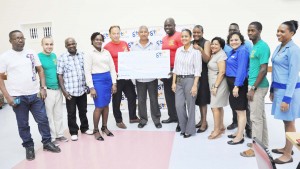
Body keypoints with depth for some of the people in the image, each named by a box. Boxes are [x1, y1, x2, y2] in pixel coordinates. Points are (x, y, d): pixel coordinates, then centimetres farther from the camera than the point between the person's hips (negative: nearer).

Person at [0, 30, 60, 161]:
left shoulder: (31, 53, 5)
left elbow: (40, 70, 10)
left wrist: (43, 88, 1)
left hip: (35, 94, 2)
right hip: (18, 97, -2)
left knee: (43, 119, 9)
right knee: (23, 124, 9)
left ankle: (47, 142, 25)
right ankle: (29, 147, 25)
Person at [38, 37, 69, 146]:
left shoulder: (54, 55, 9)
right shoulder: (38, 57, -10)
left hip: (58, 89, 6)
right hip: (47, 90, -6)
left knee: (58, 114, 14)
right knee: (49, 115, 3)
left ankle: (59, 134, 27)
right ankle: (51, 138, 14)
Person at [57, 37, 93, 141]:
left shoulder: (82, 56, 5)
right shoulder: (62, 58, -3)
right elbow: (60, 75, -4)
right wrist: (63, 90, -9)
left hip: (82, 89, 3)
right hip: (70, 91, -3)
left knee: (83, 111, 15)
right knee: (71, 113, 7)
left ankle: (84, 128, 33)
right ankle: (73, 132, 20)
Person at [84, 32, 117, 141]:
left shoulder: (106, 52, 10)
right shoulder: (89, 54, -2)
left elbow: (112, 68, 9)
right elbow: (87, 72, -7)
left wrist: (114, 83, 3)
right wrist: (91, 87, -12)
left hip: (108, 79, 5)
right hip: (97, 80, -4)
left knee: (106, 105, 11)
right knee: (99, 107, -4)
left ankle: (104, 127, 26)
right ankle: (96, 130, 13)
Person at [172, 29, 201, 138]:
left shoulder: (195, 51, -7)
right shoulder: (178, 50, 9)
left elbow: (197, 70, -10)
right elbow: (175, 67, 12)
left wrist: (195, 85, -15)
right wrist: (174, 82, 8)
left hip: (190, 80, -5)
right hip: (179, 80, 5)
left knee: (190, 106, 4)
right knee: (179, 105, 3)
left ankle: (190, 130, 19)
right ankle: (183, 127, 23)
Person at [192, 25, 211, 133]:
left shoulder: (206, 42, -4)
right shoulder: (191, 43, 11)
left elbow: (207, 59, -16)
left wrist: (200, 49, -27)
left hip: (203, 73, -5)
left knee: (202, 98, -3)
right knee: (198, 98, 12)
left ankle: (204, 122, 6)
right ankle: (202, 119, 24)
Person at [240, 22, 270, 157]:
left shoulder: (262, 46, -15)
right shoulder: (254, 46, 14)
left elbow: (263, 70, -20)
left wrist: (253, 88, -19)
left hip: (258, 86, -9)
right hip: (255, 85, 9)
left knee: (256, 117, -2)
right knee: (261, 116, 16)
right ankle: (263, 143, 28)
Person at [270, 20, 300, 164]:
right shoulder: (279, 47, 10)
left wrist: (287, 98, -20)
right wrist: (272, 90, 18)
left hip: (288, 90, -8)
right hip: (279, 88, 8)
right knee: (285, 121, 18)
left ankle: (288, 155, 15)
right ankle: (287, 147, 32)